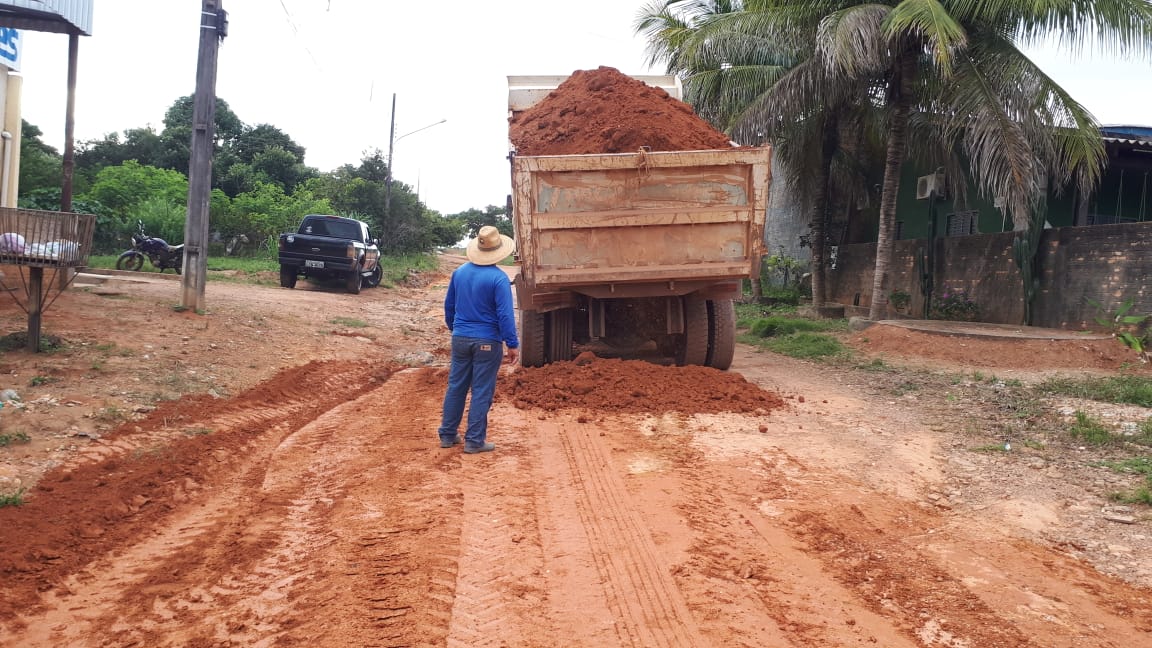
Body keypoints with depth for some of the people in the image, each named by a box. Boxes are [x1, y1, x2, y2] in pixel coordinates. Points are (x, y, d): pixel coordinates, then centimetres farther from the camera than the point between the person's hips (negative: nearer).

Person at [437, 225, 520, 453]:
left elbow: (449, 305, 15)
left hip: (460, 339, 6)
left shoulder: (459, 272, 4)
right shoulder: (498, 278, -15)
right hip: (487, 341, -5)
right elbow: (505, 314, -17)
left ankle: (447, 434, 23)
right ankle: (474, 441, 6)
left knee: (456, 386, 15)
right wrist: (513, 345, -11)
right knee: (482, 392, 2)